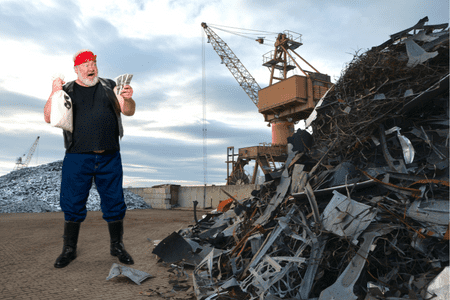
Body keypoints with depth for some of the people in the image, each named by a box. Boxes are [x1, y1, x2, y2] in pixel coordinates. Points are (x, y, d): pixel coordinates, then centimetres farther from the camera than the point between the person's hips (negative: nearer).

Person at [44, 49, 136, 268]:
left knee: (114, 202, 6)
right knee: (72, 204, 5)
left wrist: (127, 99, -15)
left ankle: (117, 246, 22)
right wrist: (54, 93, -12)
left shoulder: (109, 86, 12)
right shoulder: (67, 90, 9)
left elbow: (128, 112, 7)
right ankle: (69, 249, 23)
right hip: (77, 157, -1)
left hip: (109, 157, 1)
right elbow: (49, 118, 2)